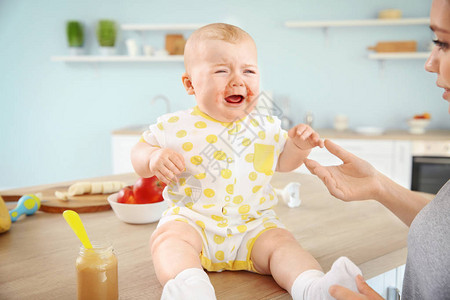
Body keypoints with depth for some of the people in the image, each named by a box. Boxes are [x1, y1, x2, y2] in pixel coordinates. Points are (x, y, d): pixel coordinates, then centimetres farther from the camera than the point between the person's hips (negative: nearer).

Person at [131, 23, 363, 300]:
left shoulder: (266, 126, 5)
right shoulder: (176, 127, -4)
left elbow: (282, 162, 19)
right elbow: (138, 153, 4)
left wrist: (300, 146, -2)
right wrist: (153, 157, -20)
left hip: (253, 223, 2)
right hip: (192, 219, -2)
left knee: (280, 241, -22)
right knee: (169, 236, -29)